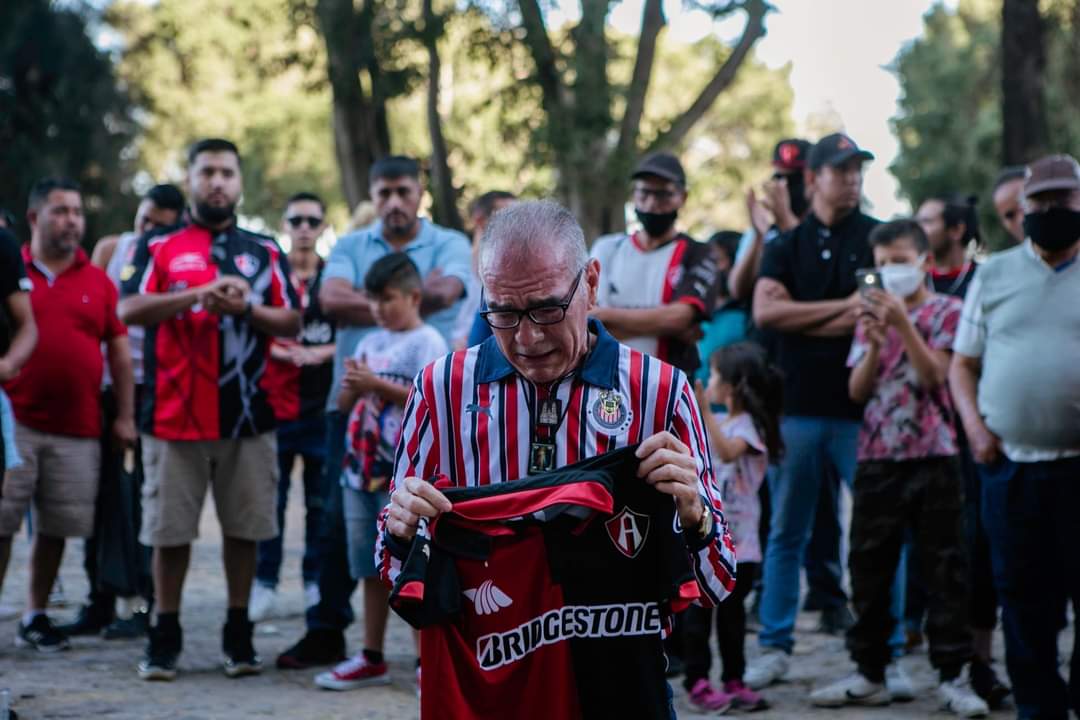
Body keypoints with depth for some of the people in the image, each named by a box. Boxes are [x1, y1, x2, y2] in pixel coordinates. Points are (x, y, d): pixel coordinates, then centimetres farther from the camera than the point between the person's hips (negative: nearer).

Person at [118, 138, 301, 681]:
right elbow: (129, 310, -8)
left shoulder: (265, 252, 14)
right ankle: (164, 636, 12)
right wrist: (200, 295, -19)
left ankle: (238, 633, 15)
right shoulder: (158, 248, 7)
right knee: (170, 530, 2)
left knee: (244, 527, 4)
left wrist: (246, 308, -11)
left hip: (248, 415, 2)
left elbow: (292, 322, 8)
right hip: (175, 413, -2)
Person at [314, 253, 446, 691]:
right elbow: (345, 404, 18)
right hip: (361, 469, 7)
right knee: (371, 570, 11)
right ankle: (371, 659, 18)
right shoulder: (371, 342, 17)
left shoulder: (427, 342, -4)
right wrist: (353, 386, -4)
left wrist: (377, 384, -15)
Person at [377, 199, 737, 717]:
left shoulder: (660, 392, -3)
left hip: (617, 678, -1)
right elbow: (395, 573, 7)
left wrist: (694, 515, -23)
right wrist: (402, 532, -16)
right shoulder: (442, 387, 0)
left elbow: (716, 586, -2)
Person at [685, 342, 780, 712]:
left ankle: (734, 680, 15)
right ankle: (697, 681, 3)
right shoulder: (713, 422, 9)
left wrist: (704, 411, -35)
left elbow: (727, 452, -30)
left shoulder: (749, 426, -9)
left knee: (732, 611, 6)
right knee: (698, 611, 0)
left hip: (738, 540, -4)